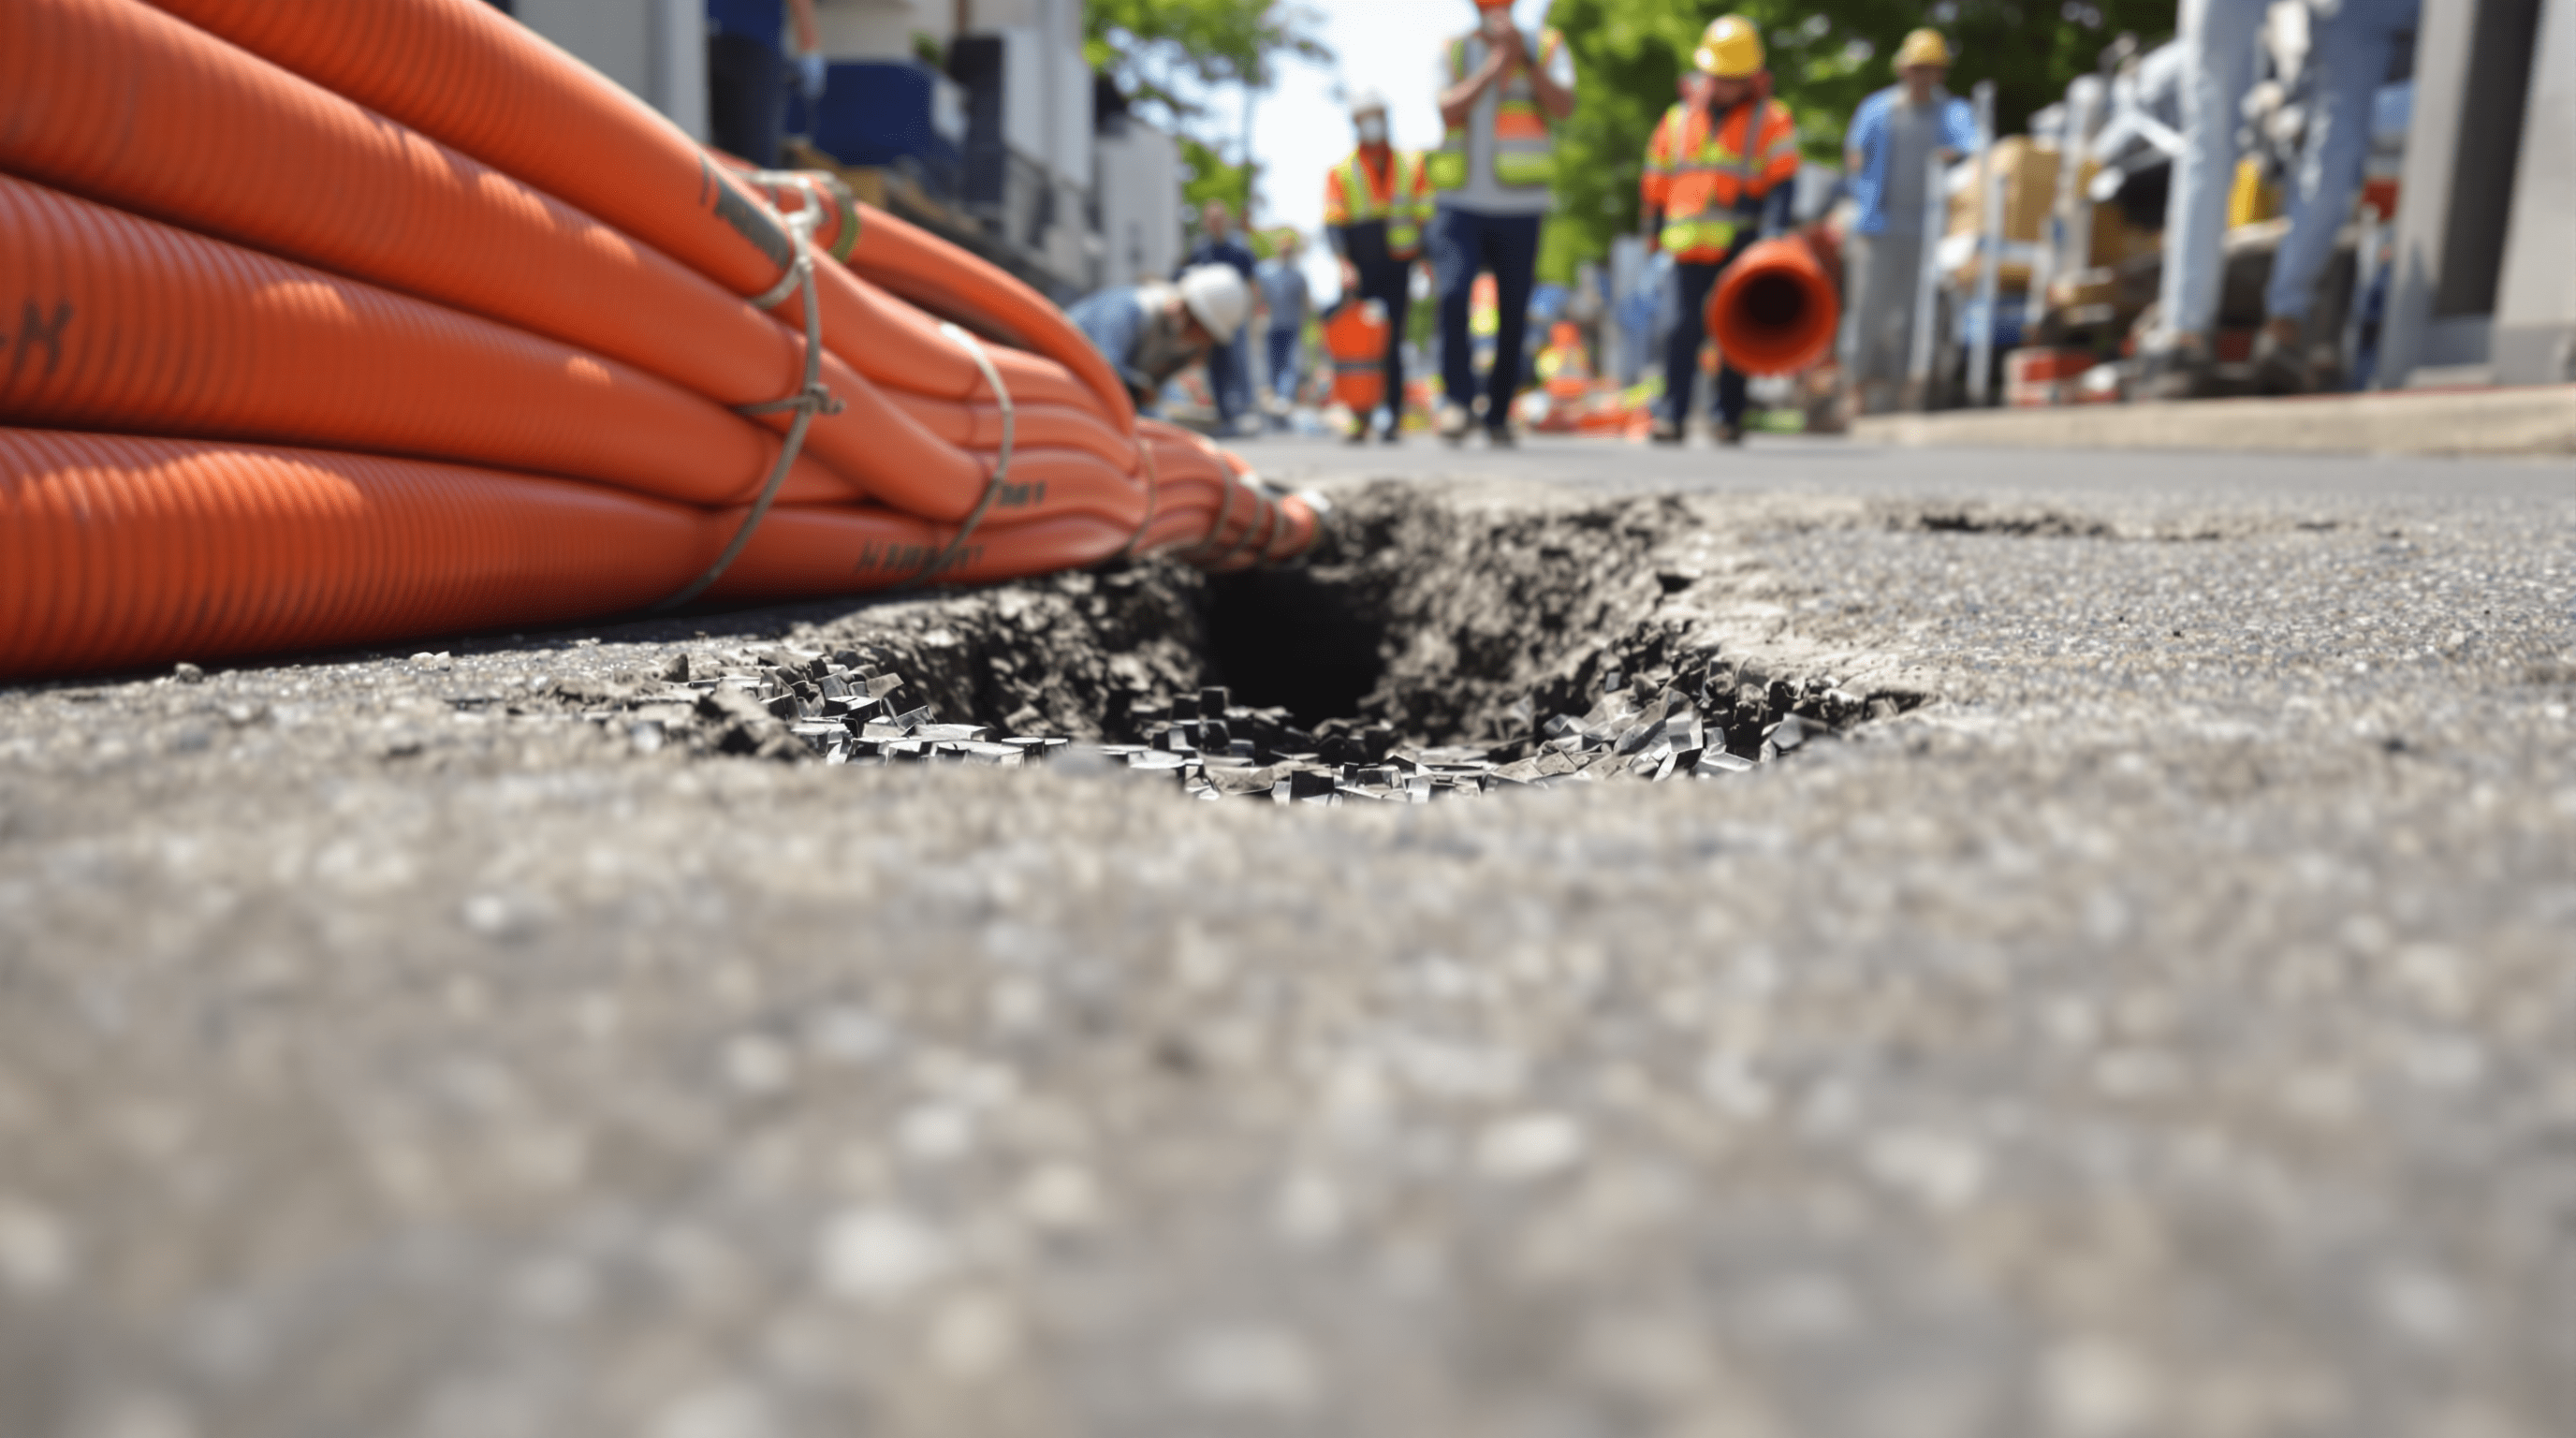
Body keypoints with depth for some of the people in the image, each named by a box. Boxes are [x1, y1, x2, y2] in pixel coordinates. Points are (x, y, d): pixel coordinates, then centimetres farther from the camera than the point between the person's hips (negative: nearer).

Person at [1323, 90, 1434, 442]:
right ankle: (1361, 418, 3)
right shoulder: (1340, 172, 4)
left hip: (1397, 268, 0)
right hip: (1359, 271, 0)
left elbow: (1426, 217, 9)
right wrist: (1344, 264, -23)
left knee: (1392, 343, -4)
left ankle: (1395, 418, 0)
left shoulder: (1411, 166, 10)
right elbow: (1333, 222, -7)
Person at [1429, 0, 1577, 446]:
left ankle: (1499, 414, 16)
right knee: (1452, 294, -23)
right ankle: (1457, 398, -14)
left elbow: (1563, 106, -10)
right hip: (1460, 203, 0)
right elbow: (1450, 110, -9)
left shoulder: (1547, 48, 7)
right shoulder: (1453, 52, 9)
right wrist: (1495, 63, -16)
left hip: (1520, 208, 1)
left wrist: (1523, 56, -19)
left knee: (1513, 316, 3)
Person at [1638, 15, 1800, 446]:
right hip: (1690, 246, 2)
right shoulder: (1678, 119, 15)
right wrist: (1655, 231, 20)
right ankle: (1673, 415, -7)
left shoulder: (1772, 121, 6)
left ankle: (1730, 416, 12)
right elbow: (1656, 183, 22)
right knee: (1683, 327, -9)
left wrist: (1776, 230, -19)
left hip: (1742, 246, -1)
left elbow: (1783, 182, -5)